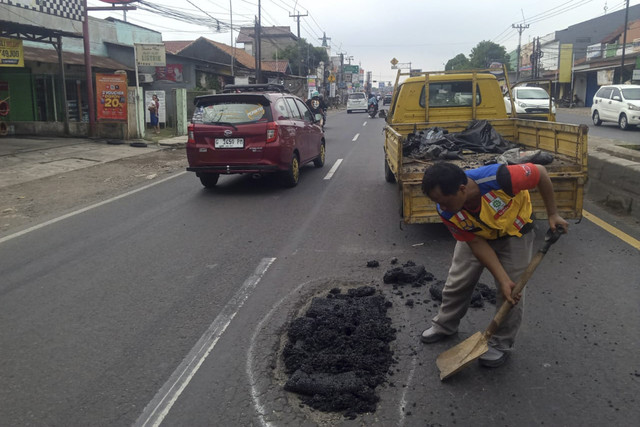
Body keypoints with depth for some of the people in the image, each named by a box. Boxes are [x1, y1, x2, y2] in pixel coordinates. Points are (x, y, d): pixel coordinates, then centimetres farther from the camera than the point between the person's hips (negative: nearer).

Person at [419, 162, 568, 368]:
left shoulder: (496, 179, -43)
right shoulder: (447, 212, -29)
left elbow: (541, 173, -25)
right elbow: (477, 244, -21)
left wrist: (552, 214, -16)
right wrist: (503, 280, -26)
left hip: (514, 231, -2)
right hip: (476, 235, 3)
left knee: (512, 292, -3)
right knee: (458, 281, 7)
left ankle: (501, 344, 17)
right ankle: (444, 325, 32)